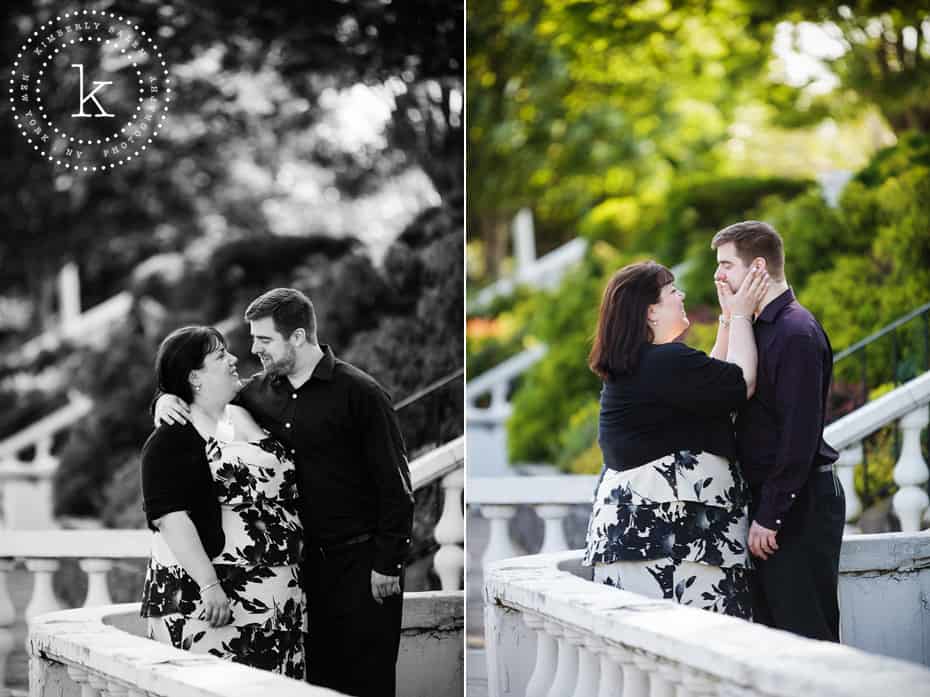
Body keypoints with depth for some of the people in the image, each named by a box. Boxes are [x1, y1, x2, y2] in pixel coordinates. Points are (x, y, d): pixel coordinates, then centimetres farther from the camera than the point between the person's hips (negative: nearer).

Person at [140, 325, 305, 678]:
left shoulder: (248, 418, 15)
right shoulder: (172, 440, -7)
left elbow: (284, 496, 24)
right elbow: (171, 517, -17)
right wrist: (209, 585, -25)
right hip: (208, 598, -7)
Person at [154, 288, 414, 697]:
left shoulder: (359, 394, -9)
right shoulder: (261, 391, 8)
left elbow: (394, 483, -10)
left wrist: (387, 564, -12)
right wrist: (168, 400, 1)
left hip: (360, 561, -6)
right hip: (305, 562, 6)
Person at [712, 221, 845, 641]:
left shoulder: (796, 333, -16)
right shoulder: (759, 327, 14)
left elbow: (800, 436, -20)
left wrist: (769, 516, -19)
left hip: (798, 506, -10)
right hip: (766, 498, 10)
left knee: (807, 633, -7)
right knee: (771, 632, 12)